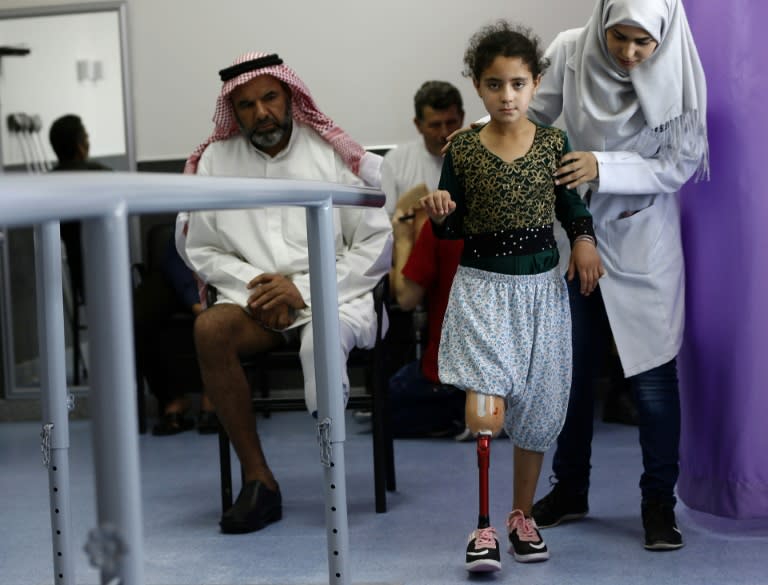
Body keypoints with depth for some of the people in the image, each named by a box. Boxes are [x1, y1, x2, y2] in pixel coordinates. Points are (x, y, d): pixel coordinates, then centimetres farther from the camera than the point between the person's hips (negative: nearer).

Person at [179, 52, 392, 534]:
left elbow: (378, 245, -1)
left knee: (320, 341, -36)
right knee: (210, 329, -30)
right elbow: (202, 250, 12)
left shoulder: (335, 155, 3)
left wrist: (303, 288, -10)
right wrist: (252, 282, -8)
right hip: (254, 297, 3)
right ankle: (257, 479, -20)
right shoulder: (216, 160, 10)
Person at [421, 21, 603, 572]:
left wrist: (585, 239, -10)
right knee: (486, 412, -15)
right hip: (482, 288, -2)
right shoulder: (462, 150, -4)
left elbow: (571, 204, 9)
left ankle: (523, 514, 31)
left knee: (538, 412, 11)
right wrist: (439, 213, -19)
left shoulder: (554, 143, -1)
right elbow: (451, 228, 2)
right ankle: (484, 526, 2)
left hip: (542, 288, 2)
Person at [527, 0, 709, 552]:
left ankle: (660, 501, 17)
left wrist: (604, 168, -26)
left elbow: (680, 164, -13)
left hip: (643, 241, -2)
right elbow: (533, 115, -5)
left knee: (652, 372, 0)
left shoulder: (677, 76, -15)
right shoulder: (570, 52, -12)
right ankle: (570, 490, 29)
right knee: (571, 367, 12)